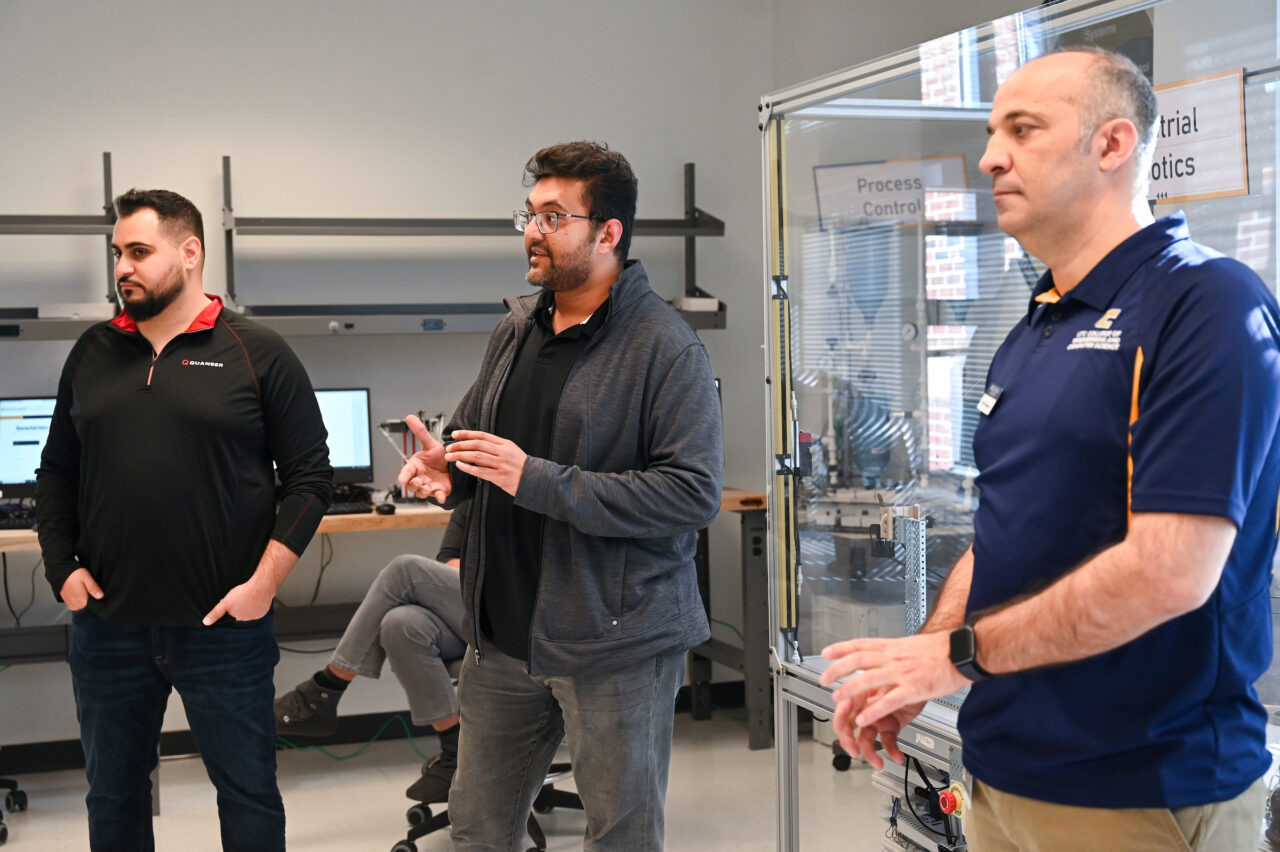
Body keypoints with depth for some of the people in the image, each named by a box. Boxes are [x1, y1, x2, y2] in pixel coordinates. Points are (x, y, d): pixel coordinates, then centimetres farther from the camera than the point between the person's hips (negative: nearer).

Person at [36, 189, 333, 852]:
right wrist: (62, 566, 2)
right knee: (112, 795, 15)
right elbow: (56, 473, 15)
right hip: (107, 625, 4)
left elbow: (310, 475, -4)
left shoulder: (256, 353, -3)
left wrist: (264, 581, -11)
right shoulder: (92, 354, 9)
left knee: (249, 795, 7)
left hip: (224, 626, -3)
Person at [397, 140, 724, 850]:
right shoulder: (515, 328, 9)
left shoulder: (665, 348, -15)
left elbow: (694, 493, -23)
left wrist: (538, 481, -25)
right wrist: (445, 468, -2)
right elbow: (471, 435, 24)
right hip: (504, 632, 7)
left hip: (616, 641, -7)